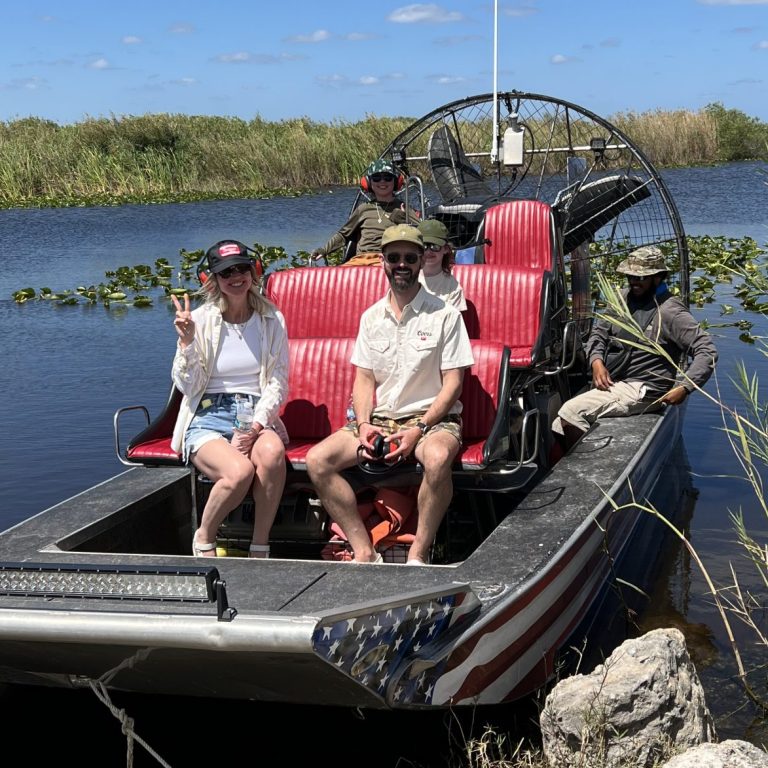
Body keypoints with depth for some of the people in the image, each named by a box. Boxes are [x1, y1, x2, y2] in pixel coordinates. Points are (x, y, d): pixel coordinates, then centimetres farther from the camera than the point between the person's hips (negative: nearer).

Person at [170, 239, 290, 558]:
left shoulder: (271, 320, 7)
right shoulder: (200, 320, 2)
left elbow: (278, 383, 3)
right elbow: (188, 386, 1)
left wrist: (254, 426, -12)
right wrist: (186, 342, -14)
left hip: (257, 416, 2)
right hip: (208, 417, -2)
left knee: (272, 452, -36)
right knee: (240, 470, -34)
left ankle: (259, 547, -19)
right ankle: (204, 539, -5)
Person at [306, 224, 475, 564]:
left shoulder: (444, 314, -3)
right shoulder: (372, 317, 11)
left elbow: (453, 383, -6)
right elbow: (364, 378, 12)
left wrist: (418, 430, -17)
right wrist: (363, 424, -7)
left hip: (432, 418, -5)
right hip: (380, 418, 5)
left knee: (437, 457, -40)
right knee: (317, 460, -16)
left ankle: (418, 556, -25)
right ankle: (364, 552, -15)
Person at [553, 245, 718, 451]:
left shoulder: (671, 313, -13)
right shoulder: (624, 298, 8)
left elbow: (707, 351, -15)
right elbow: (600, 331, 17)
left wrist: (683, 388, -23)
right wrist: (596, 361, -3)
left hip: (642, 391, -8)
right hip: (612, 382, 8)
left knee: (572, 412, -23)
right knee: (559, 428, -2)